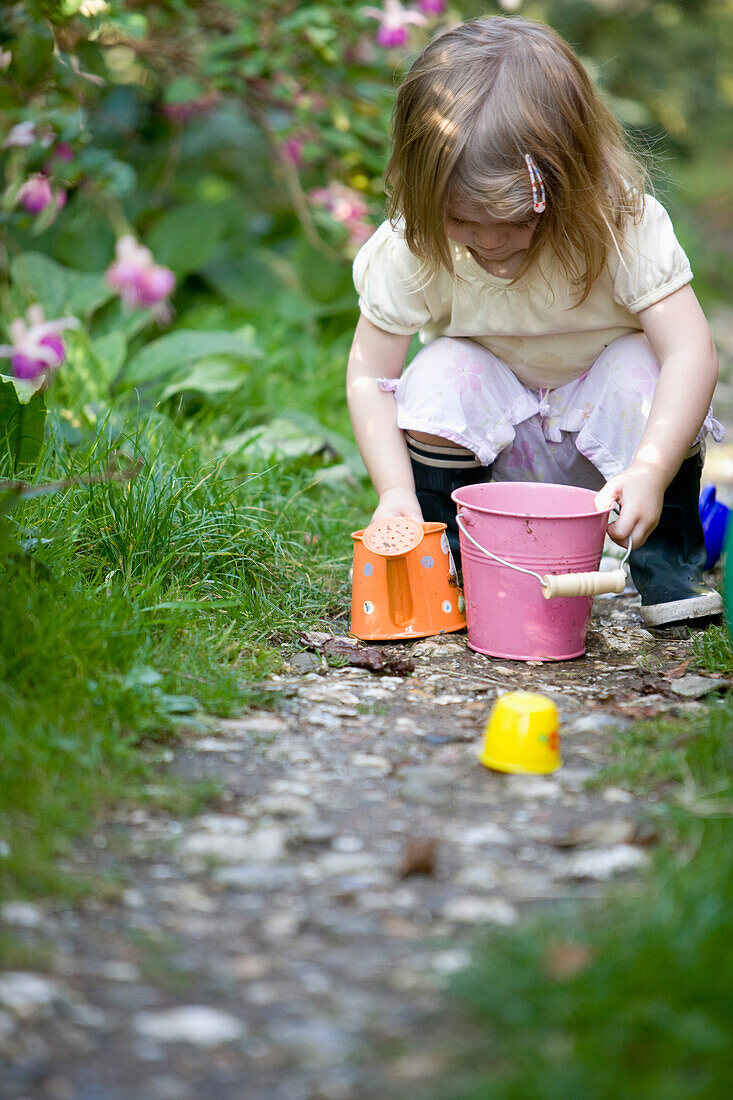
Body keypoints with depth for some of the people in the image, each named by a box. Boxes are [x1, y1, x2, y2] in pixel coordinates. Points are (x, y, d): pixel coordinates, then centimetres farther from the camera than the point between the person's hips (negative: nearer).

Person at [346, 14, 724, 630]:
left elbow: (691, 351, -34)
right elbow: (370, 375, -17)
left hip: (601, 434, -1)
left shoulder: (624, 223, -28)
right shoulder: (413, 247, -24)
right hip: (494, 432, 1)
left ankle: (671, 565, -9)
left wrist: (650, 472, -48)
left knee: (641, 372, -32)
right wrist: (395, 493, -31)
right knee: (441, 377, -30)